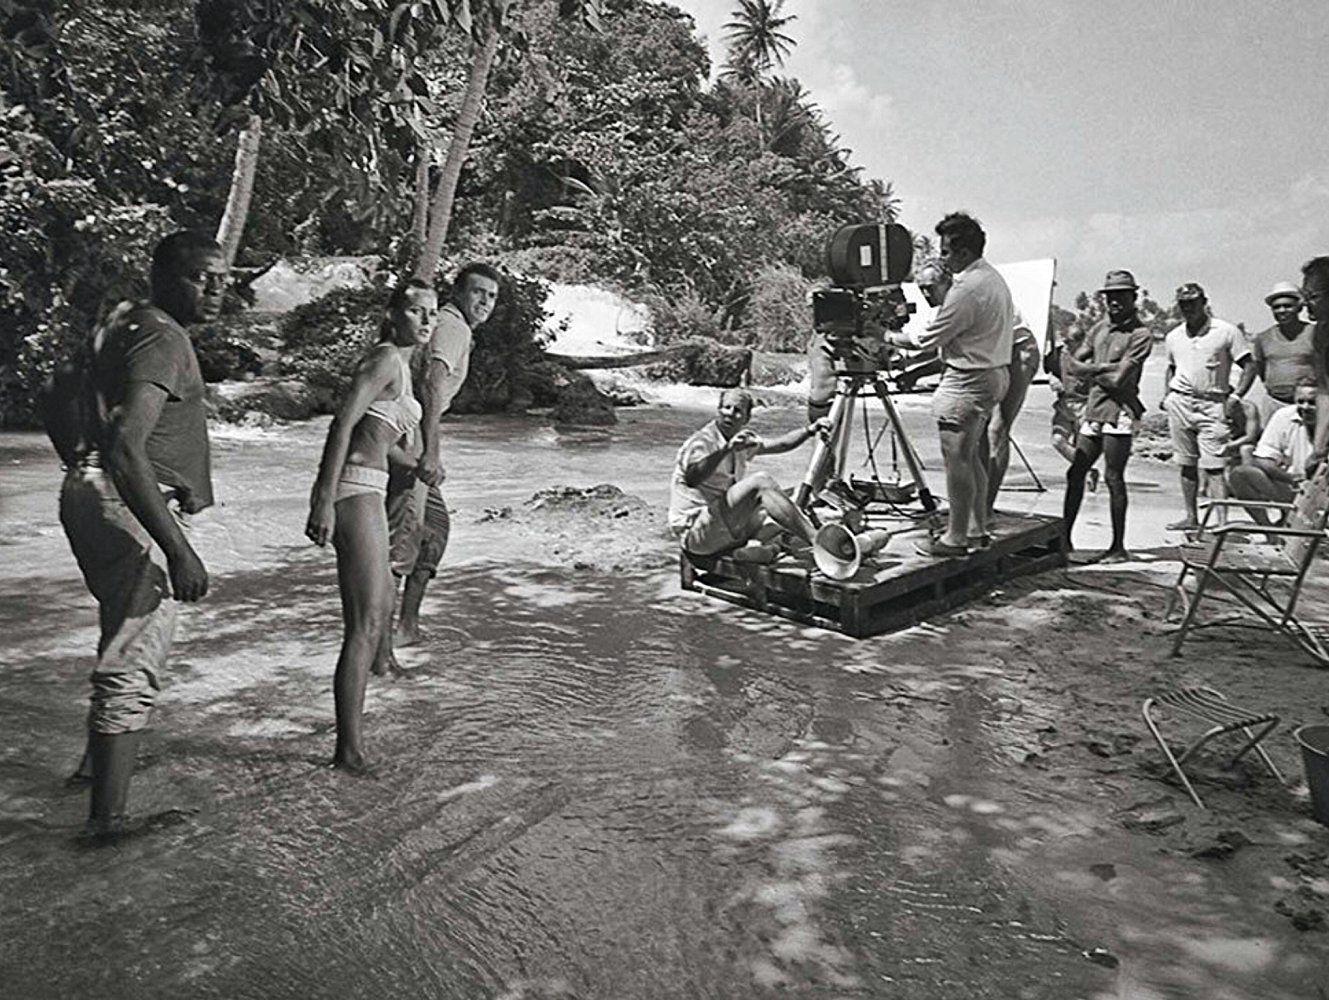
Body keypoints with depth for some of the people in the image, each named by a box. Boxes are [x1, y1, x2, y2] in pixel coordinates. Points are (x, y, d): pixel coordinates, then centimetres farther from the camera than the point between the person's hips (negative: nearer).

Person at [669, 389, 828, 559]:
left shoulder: (741, 442, 12)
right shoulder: (701, 441, -15)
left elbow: (781, 444, 21)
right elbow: (691, 479, -36)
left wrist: (809, 430, 6)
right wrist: (727, 449, -47)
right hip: (695, 533, -9)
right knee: (761, 482, -24)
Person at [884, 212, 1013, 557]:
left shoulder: (967, 289, -19)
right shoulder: (993, 277, 13)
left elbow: (927, 340, -14)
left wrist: (890, 338, 1)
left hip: (969, 382, -10)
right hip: (994, 372, 10)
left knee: (957, 457, -5)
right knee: (972, 456, 15)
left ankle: (956, 538, 0)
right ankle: (977, 529, 22)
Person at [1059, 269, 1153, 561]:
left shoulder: (1140, 335, -6)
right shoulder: (1099, 327, 15)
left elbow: (1118, 380, -15)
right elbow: (1069, 365, 10)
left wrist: (1086, 369, -3)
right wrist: (1102, 367, -8)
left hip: (1119, 411, -7)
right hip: (1094, 409, 7)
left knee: (1113, 478, -3)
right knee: (1075, 473, 7)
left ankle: (1119, 547, 6)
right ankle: (1064, 537, 16)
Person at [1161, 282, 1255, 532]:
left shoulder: (1227, 332, -1)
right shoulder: (1173, 336, 13)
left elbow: (1250, 365, 0)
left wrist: (1237, 396, -11)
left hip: (1212, 404, -4)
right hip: (1180, 403, 4)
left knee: (1214, 466, -12)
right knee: (1187, 464, 9)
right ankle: (1191, 517, 17)